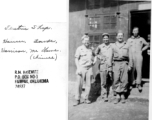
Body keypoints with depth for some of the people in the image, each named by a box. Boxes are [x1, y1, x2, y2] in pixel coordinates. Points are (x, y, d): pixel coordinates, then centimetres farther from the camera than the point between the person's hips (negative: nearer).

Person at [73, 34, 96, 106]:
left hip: (89, 68, 4)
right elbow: (76, 59, -4)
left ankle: (86, 98, 15)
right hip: (81, 68, -4)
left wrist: (94, 61, 7)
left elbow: (93, 56, 28)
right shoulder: (79, 49, -1)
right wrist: (78, 68, -13)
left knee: (88, 84, 5)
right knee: (79, 84, -6)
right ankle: (77, 100, 1)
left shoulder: (90, 49, 12)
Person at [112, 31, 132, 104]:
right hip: (116, 64, 0)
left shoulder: (127, 45, 14)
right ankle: (117, 96, 3)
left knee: (124, 80, -2)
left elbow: (130, 56, 11)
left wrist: (130, 65, 2)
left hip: (124, 63, 0)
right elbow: (111, 56, 13)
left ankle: (123, 96, 8)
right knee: (116, 80, -4)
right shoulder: (113, 46, 15)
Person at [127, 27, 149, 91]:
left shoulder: (141, 39, 11)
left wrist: (142, 50, 11)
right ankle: (132, 81, 14)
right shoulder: (129, 40, 10)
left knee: (139, 70, -7)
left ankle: (138, 84, -2)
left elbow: (147, 45, 23)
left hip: (139, 56, 0)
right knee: (131, 70, -3)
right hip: (131, 57, 0)